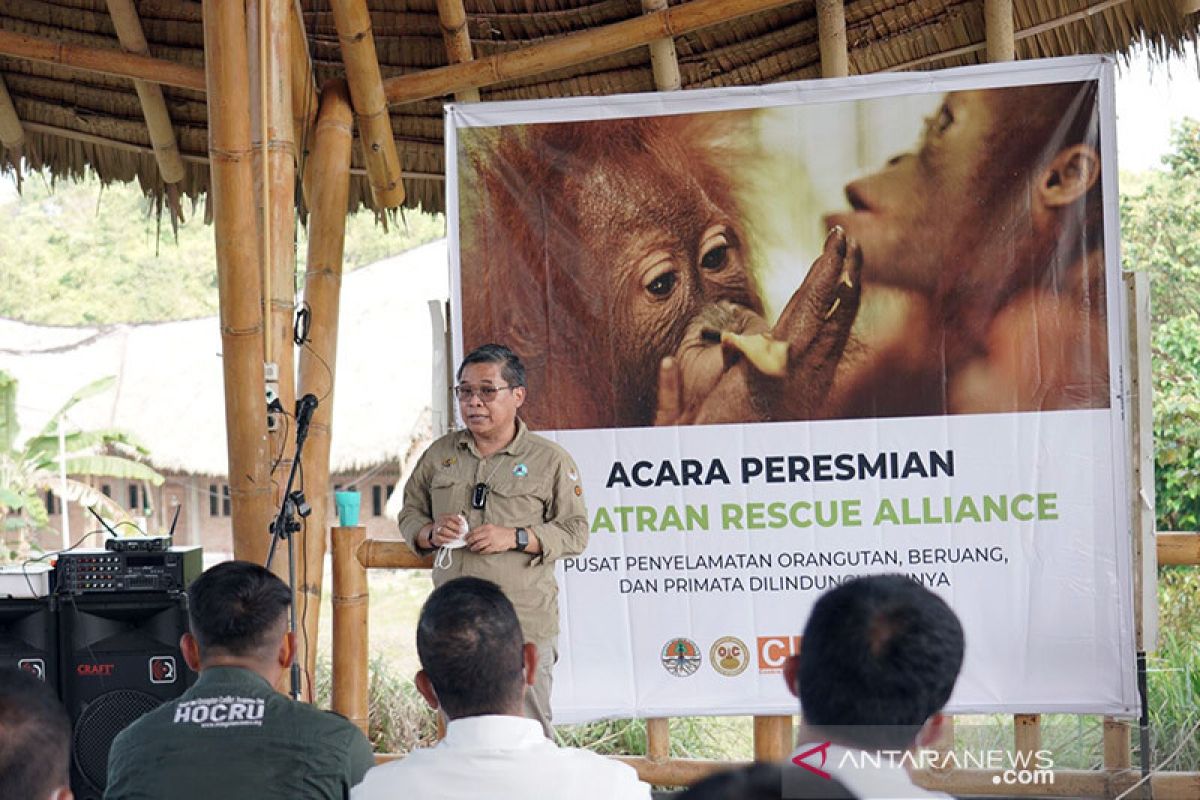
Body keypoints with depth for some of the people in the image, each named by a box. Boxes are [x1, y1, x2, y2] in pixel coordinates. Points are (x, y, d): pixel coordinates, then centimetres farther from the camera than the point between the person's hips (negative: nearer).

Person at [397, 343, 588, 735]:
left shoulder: (550, 460, 0)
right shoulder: (439, 454, 12)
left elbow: (575, 532, -1)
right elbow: (410, 512, 19)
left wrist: (515, 538, -15)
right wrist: (430, 532, -4)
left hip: (524, 627, -4)